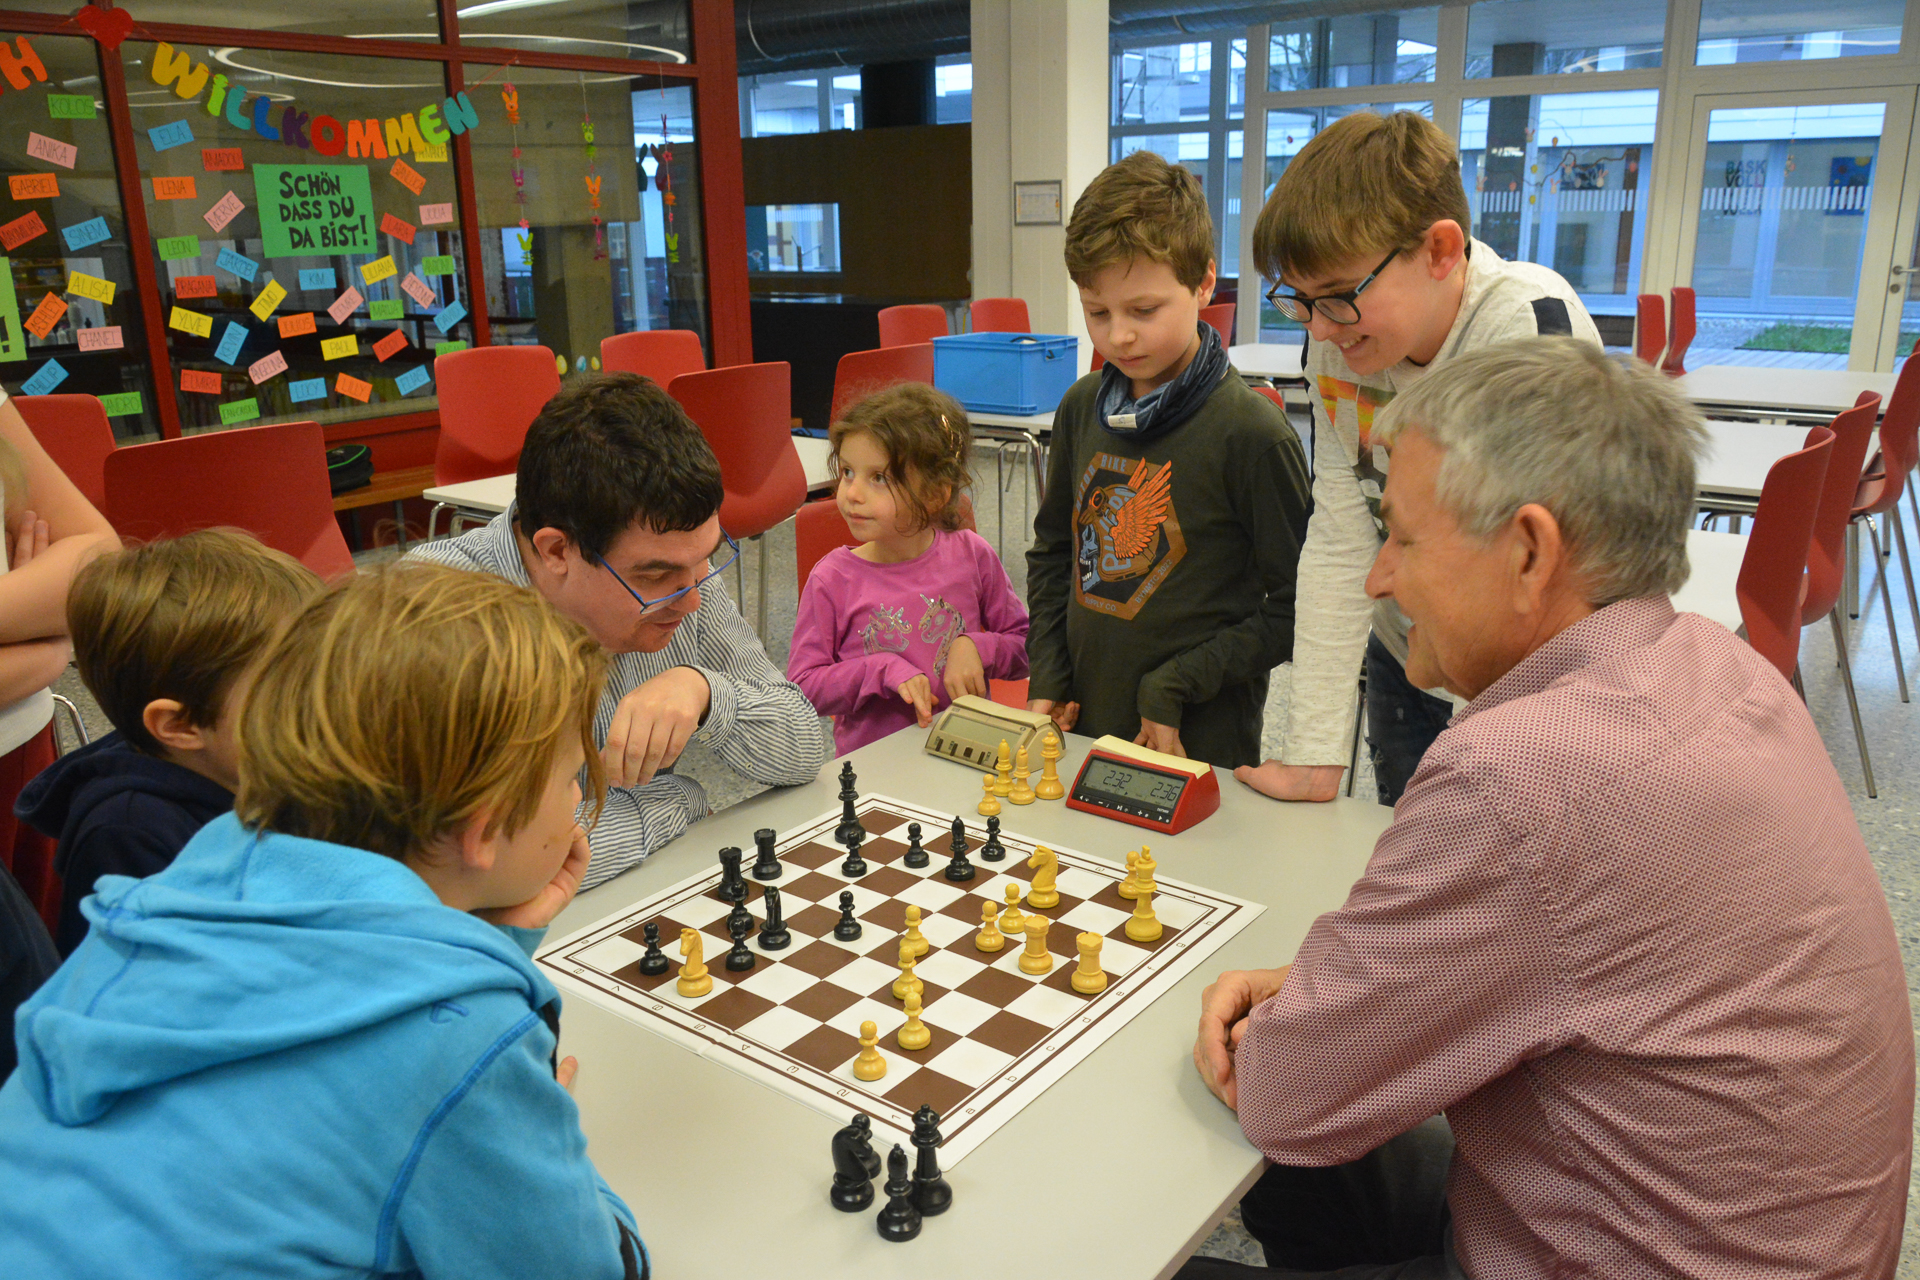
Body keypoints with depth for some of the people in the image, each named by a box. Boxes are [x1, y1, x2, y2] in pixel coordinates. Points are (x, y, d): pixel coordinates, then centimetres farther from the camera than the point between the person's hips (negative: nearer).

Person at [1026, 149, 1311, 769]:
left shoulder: (1252, 432, -15)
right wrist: (1048, 678, 5)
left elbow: (1296, 608, -12)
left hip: (1200, 744, -5)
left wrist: (1175, 686, -15)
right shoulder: (1080, 408, 2)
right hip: (1082, 726, 5)